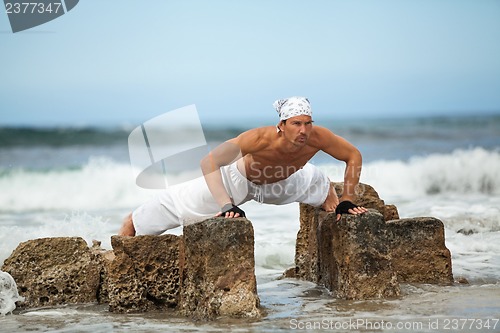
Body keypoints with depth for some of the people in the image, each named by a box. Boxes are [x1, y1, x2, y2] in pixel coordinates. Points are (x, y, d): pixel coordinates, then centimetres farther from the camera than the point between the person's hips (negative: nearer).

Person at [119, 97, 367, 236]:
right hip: (239, 178, -5)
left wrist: (346, 201, -17)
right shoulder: (262, 138, -45)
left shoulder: (317, 137, -35)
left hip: (280, 182, 5)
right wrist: (226, 206, -49)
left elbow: (354, 156, -16)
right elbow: (209, 162, -43)